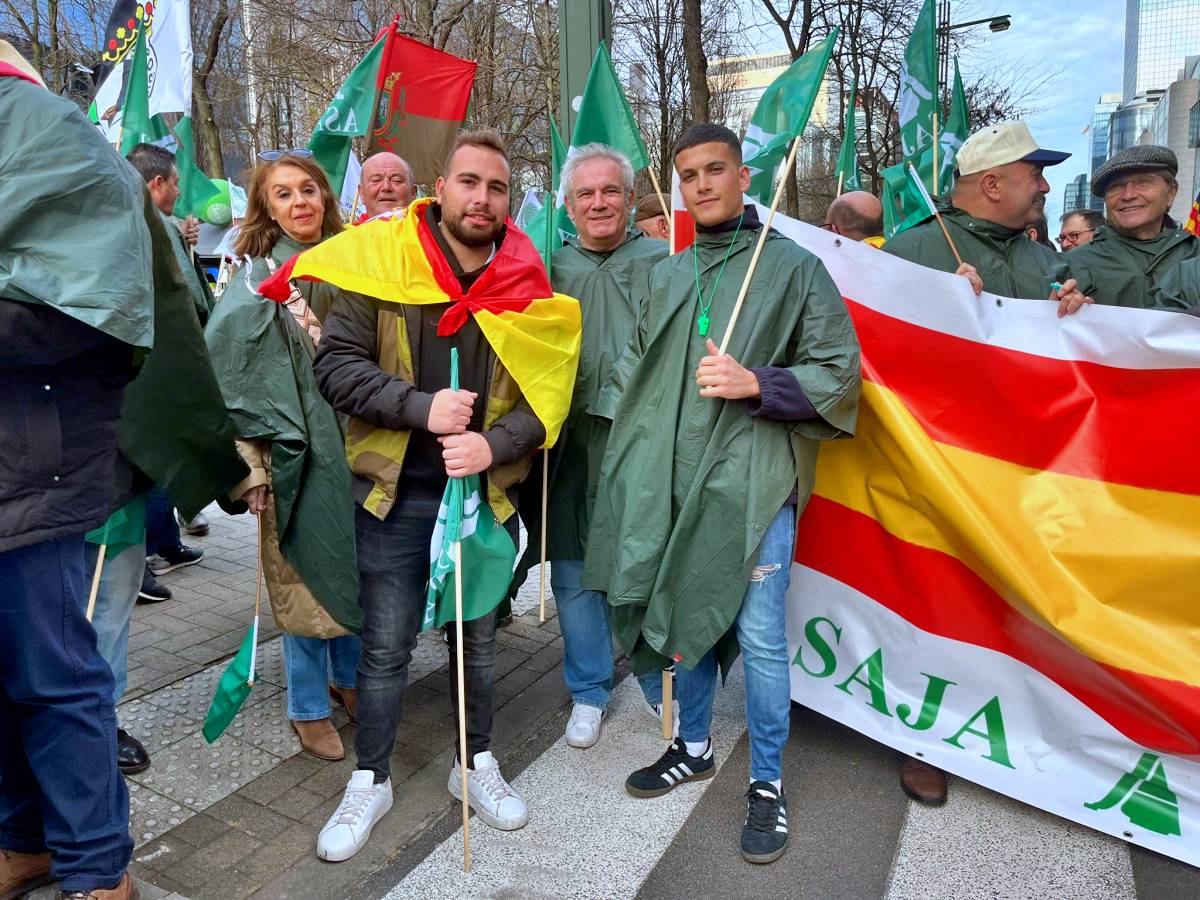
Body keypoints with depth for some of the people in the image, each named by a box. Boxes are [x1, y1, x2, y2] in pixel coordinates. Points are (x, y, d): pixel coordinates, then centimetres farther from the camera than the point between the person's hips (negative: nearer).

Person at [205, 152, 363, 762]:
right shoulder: (258, 278, -4)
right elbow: (225, 372, -9)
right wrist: (248, 463, -16)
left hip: (355, 444, 4)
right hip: (298, 454, -4)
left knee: (358, 569, 13)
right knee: (305, 580, 5)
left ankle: (347, 677, 35)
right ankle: (308, 708, 23)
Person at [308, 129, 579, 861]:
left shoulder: (529, 284, -1)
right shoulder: (380, 262, -6)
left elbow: (548, 391, -1)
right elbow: (337, 365, -8)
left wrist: (494, 444, -18)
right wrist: (421, 408, -21)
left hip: (487, 492, 2)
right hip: (394, 493, -2)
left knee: (477, 637, 17)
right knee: (386, 646, 9)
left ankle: (476, 762, 38)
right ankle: (371, 780, 30)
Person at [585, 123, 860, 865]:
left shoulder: (795, 267, -1)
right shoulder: (666, 276, 14)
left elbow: (839, 373, -4)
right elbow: (635, 369, 21)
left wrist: (755, 383, -18)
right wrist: (628, 450, 13)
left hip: (753, 483, -5)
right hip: (673, 481, 5)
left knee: (760, 637, -1)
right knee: (687, 618, 15)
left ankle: (769, 783, 20)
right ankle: (695, 746, 36)